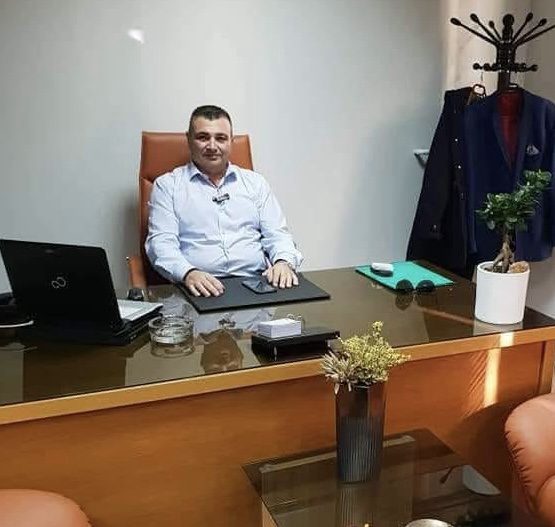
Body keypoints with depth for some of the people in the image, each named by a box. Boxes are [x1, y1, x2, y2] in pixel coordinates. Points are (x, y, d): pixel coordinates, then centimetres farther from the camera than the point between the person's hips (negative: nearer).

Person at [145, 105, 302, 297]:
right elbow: (161, 242, -1)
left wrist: (284, 262, -9)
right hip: (201, 291, -1)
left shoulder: (255, 182, 19)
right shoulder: (166, 185, 10)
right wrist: (188, 273, -22)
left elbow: (277, 234, 14)